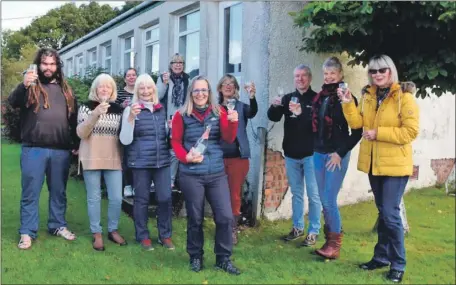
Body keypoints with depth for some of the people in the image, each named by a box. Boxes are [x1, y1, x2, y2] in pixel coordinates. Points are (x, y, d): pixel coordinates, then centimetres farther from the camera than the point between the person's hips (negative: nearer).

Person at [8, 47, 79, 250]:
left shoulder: (65, 89, 13)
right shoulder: (30, 86, 3)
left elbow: (74, 119, 17)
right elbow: (13, 102, -16)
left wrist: (76, 144, 15)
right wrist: (23, 85, -34)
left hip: (61, 150, 3)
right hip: (34, 149, -3)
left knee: (58, 191, 13)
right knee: (30, 193, 3)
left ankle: (58, 226, 27)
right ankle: (27, 232, 13)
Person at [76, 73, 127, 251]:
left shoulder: (118, 110, 8)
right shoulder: (86, 107, -1)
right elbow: (81, 133, -12)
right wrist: (95, 114, -23)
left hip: (113, 159, 3)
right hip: (91, 159, -2)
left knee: (117, 198, 2)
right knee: (94, 198, 4)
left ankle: (113, 230, 22)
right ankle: (97, 234, 17)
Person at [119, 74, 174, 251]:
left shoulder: (162, 110, 11)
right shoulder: (131, 110, -2)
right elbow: (125, 140, -8)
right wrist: (130, 118, -19)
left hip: (162, 161, 4)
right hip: (140, 162, -3)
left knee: (165, 198, 3)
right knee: (142, 199, 6)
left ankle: (165, 235, 19)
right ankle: (143, 236, 20)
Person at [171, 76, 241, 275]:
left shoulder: (219, 112, 4)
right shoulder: (182, 115, -1)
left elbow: (228, 138, -5)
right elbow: (175, 141, 3)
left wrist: (233, 122, -24)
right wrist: (186, 157, -15)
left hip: (217, 174, 2)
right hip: (191, 175, -2)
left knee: (225, 216, 0)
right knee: (195, 218, 10)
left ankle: (223, 258, 17)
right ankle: (195, 257, 28)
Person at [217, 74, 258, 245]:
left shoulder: (241, 107, 0)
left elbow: (253, 112, -21)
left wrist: (252, 96, -39)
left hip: (238, 157, 0)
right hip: (218, 157, 1)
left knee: (235, 195, 8)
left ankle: (233, 229, 19)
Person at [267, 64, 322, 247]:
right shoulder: (288, 98, 7)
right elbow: (273, 117, -1)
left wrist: (301, 113, -31)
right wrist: (274, 106, -22)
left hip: (310, 154, -4)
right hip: (291, 155, 4)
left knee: (313, 195, 2)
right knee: (296, 194, 14)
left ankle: (313, 232, 11)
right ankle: (297, 228, 26)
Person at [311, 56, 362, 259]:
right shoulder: (319, 97, 9)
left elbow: (357, 131, -11)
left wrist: (340, 153, -13)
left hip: (336, 155, -6)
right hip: (319, 153, 6)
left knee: (329, 201, -6)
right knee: (324, 201, 9)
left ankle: (335, 244, 7)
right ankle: (329, 240, 21)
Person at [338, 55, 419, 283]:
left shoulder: (404, 97, -11)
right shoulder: (368, 96, 8)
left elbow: (411, 131, -18)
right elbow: (357, 122, 2)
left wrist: (378, 133, -20)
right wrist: (348, 103, -11)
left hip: (395, 164, -6)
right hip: (373, 163, 6)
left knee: (390, 213, -7)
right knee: (382, 212, 16)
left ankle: (398, 264, 9)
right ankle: (382, 256, 28)